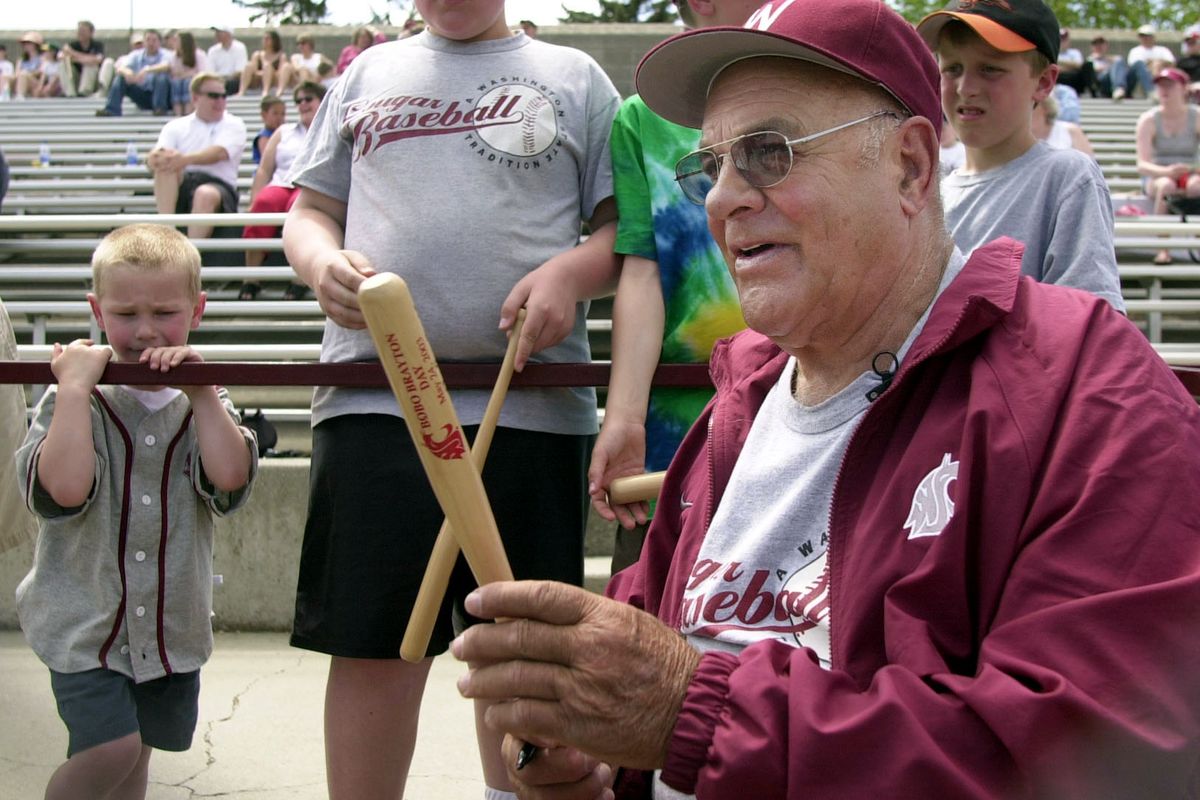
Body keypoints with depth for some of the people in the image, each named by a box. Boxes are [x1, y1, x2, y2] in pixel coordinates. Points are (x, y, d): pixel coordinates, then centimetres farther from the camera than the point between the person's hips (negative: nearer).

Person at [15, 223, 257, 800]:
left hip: (171, 624, 4)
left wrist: (200, 389, -17)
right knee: (109, 748, -17)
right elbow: (65, 488, -25)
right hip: (84, 620, -4)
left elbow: (230, 476, -17)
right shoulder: (73, 401, -7)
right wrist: (75, 386, -21)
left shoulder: (203, 402, 2)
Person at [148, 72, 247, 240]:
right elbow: (152, 159, 2)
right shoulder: (176, 126, 17)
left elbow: (219, 153, -11)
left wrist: (186, 159, -31)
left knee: (205, 194, -37)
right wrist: (156, 158, -25)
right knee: (166, 163, -27)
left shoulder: (233, 125, 10)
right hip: (180, 188, 3)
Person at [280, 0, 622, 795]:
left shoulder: (574, 76, 13)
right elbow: (311, 210, 19)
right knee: (371, 642, 2)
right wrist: (322, 260, -3)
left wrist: (570, 272, -12)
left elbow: (627, 224, 8)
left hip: (531, 404, -1)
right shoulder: (368, 75, 20)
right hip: (374, 397, 1)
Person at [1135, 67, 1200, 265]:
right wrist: (1166, 171, -34)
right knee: (1166, 185, -37)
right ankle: (1163, 249, -38)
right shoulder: (1148, 120, -2)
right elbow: (1142, 165, -13)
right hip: (1158, 177, -1)